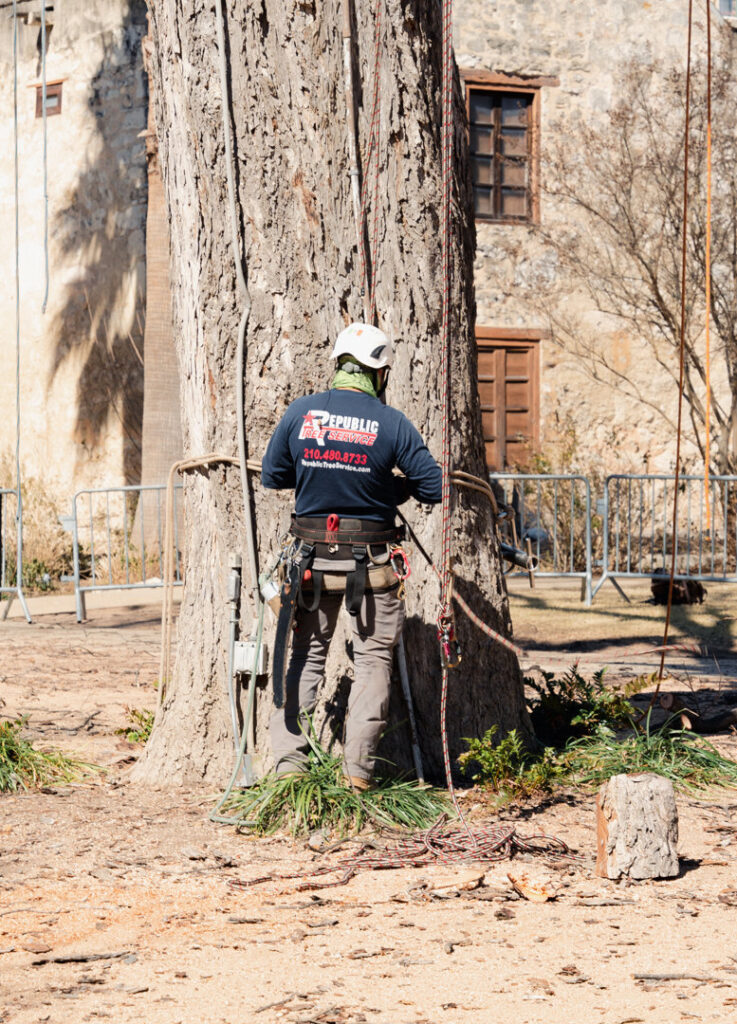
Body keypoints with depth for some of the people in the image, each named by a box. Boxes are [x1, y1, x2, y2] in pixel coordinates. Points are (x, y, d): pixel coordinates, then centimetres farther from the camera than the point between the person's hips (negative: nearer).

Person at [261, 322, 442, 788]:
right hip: (373, 561, -2)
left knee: (306, 656, 14)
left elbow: (272, 476, 6)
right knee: (374, 661, 10)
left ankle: (289, 762, 6)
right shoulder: (392, 424, -9)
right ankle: (358, 768, 5)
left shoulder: (300, 413, -3)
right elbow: (434, 488, -7)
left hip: (313, 557, 2)